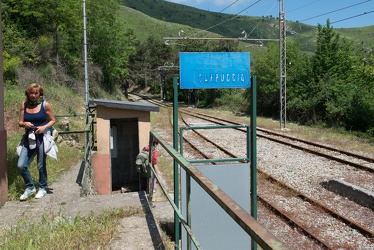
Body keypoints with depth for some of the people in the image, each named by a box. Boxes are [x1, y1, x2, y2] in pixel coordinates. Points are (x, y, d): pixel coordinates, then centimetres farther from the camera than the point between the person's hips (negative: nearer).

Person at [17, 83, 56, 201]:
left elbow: (53, 120, 2)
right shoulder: (24, 105, 5)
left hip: (42, 137, -3)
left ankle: (42, 188, 25)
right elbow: (20, 122, 9)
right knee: (21, 165, -4)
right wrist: (25, 124, -13)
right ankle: (30, 188, 17)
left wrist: (44, 127, -15)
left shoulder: (45, 105, -4)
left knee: (41, 165, 5)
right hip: (29, 138, 3)